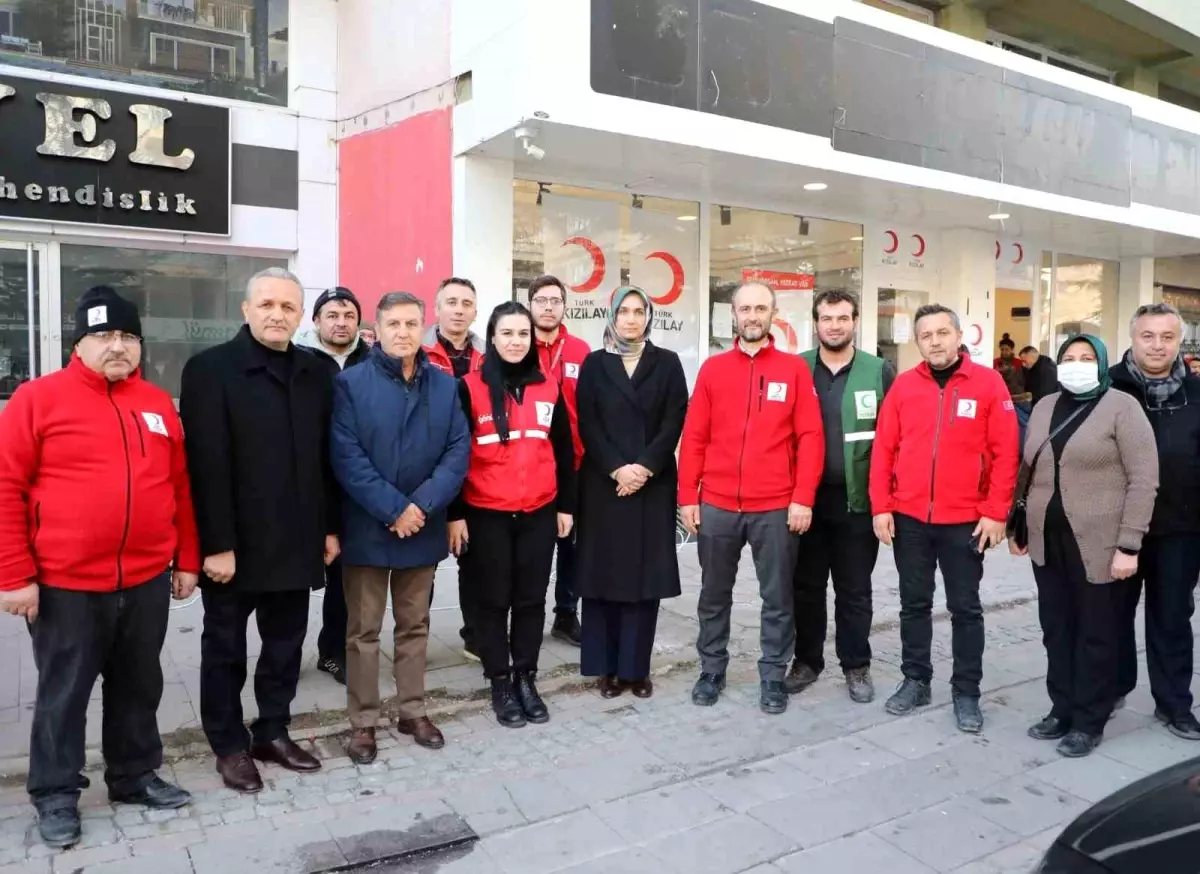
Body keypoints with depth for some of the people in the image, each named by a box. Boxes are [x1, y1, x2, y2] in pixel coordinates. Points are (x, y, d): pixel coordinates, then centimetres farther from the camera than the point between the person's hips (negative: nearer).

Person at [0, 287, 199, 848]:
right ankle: (55, 795, 29)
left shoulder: (158, 404, 7)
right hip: (66, 584, -4)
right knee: (63, 693, 12)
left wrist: (187, 559, 10)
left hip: (146, 580, 4)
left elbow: (180, 486, 11)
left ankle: (136, 776, 35)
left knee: (139, 685, 17)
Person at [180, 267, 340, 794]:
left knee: (286, 644, 15)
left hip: (295, 542, 5)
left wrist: (330, 527, 7)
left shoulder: (315, 374, 7)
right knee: (226, 647, 11)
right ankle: (229, 745, 27)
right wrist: (217, 544, -18)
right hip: (234, 545, -4)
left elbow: (326, 457, 9)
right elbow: (207, 465, -14)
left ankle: (273, 732, 32)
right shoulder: (210, 369, -8)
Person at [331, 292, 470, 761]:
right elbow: (346, 457, -13)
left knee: (415, 626, 15)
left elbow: (458, 451, -2)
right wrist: (393, 509, -18)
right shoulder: (351, 383, -6)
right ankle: (363, 722, 21)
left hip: (423, 528, 3)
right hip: (367, 528, -3)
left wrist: (422, 505, -15)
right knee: (364, 630, 7)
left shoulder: (445, 385, 4)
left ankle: (413, 712, 30)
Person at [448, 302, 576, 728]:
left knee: (531, 599, 11)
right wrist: (455, 514, -7)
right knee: (492, 601, 8)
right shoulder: (470, 387, -4)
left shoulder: (549, 389, 7)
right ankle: (500, 682, 22)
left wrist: (566, 505, 10)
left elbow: (564, 452, 12)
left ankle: (526, 677, 25)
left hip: (539, 513, 3)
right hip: (486, 514, -3)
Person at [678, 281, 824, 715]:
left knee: (777, 598, 8)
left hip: (777, 508, -1)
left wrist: (803, 498, -8)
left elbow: (810, 437, -2)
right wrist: (687, 496, -1)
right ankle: (711, 670, 27)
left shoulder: (795, 369, 2)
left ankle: (773, 676, 23)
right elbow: (694, 437, 4)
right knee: (714, 595, 12)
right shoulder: (713, 368, 6)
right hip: (716, 506, 1)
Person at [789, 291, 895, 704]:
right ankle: (806, 660, 27)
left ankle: (856, 666, 25)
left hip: (858, 501, -1)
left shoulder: (880, 372, 1)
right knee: (806, 586, 11)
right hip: (806, 498, 1)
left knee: (854, 590, 11)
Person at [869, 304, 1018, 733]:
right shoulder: (903, 386, 3)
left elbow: (1005, 453, -5)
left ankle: (966, 692, 21)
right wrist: (881, 507, -3)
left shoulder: (989, 383, -3)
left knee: (965, 608, 8)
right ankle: (915, 681, 26)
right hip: (908, 519, 2)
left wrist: (995, 512, -9)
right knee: (914, 603, 13)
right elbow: (883, 450, 2)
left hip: (965, 521, -2)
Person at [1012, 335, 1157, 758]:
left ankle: (1089, 721, 18)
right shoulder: (1044, 407, 11)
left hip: (1099, 543, -5)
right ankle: (1062, 710, 26)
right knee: (1056, 630, 12)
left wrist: (1129, 544, -15)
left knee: (1096, 634, 6)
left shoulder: (1121, 407, -6)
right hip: (1048, 541, 5)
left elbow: (1143, 480, -10)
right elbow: (1028, 469, 15)